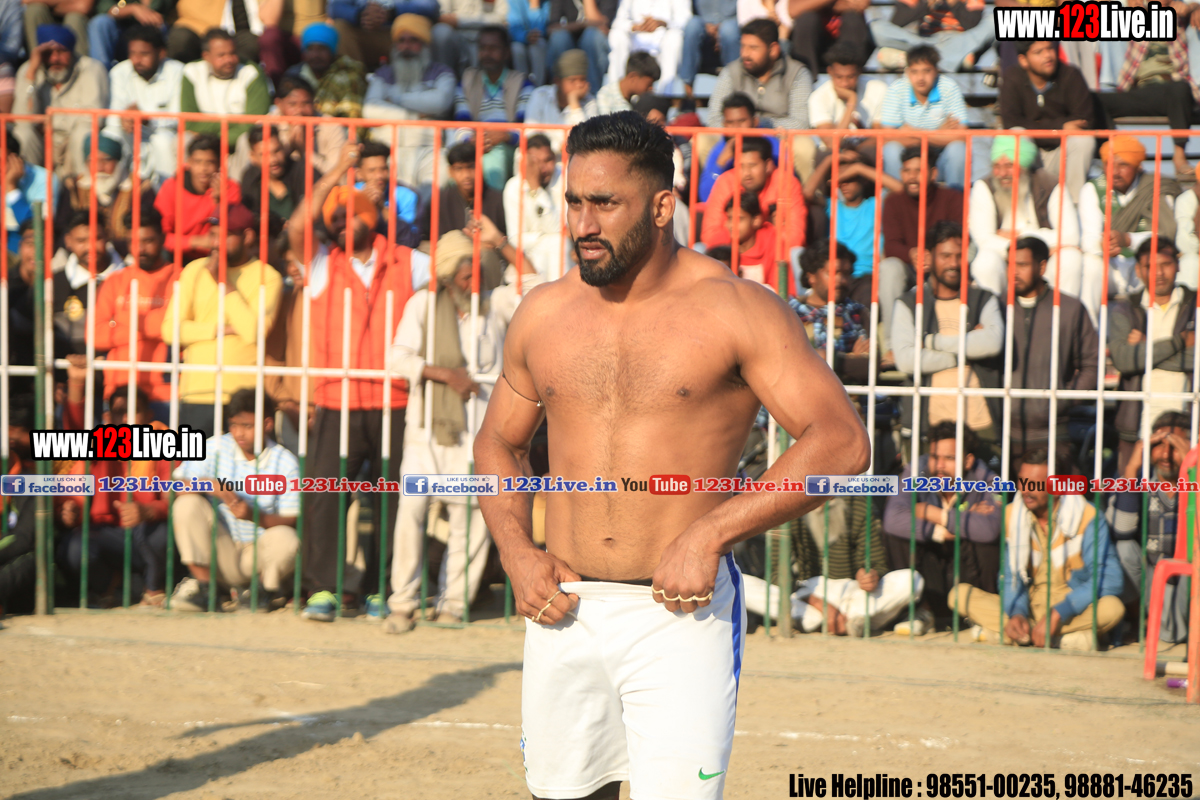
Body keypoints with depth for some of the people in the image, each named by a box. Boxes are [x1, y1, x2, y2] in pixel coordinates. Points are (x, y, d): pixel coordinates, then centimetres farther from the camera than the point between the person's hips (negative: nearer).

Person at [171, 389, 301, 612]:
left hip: (259, 556, -1)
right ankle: (202, 583, -13)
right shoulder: (216, 447, 0)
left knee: (285, 539, -34)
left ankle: (269, 588, 0)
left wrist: (255, 516, -29)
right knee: (188, 504, -21)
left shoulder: (285, 462, -5)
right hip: (221, 555, 1)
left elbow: (291, 522, -10)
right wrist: (210, 485, -25)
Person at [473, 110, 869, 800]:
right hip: (565, 610, 4)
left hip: (682, 613, -4)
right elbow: (500, 440, 23)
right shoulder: (543, 314, 9)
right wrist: (516, 553, 4)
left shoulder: (735, 309, -6)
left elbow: (842, 441, -12)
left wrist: (709, 534, -19)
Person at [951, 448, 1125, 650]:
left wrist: (1057, 614, -26)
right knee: (961, 594, -16)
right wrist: (1016, 613, -18)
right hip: (1029, 609, 4)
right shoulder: (1012, 516, 2)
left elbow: (1110, 579, -19)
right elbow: (1011, 576, 5)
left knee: (1112, 608, -37)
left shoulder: (1087, 518, -11)